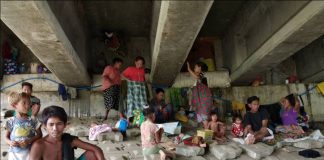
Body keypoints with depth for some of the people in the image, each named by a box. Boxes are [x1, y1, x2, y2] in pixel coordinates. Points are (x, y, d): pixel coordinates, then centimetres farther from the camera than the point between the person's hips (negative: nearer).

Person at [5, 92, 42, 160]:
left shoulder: (32, 120, -4)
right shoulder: (11, 121, -2)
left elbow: (39, 135, 0)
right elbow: (7, 137, 7)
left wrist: (29, 141, -15)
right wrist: (10, 142, -15)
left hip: (29, 153, -1)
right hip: (14, 153, 1)